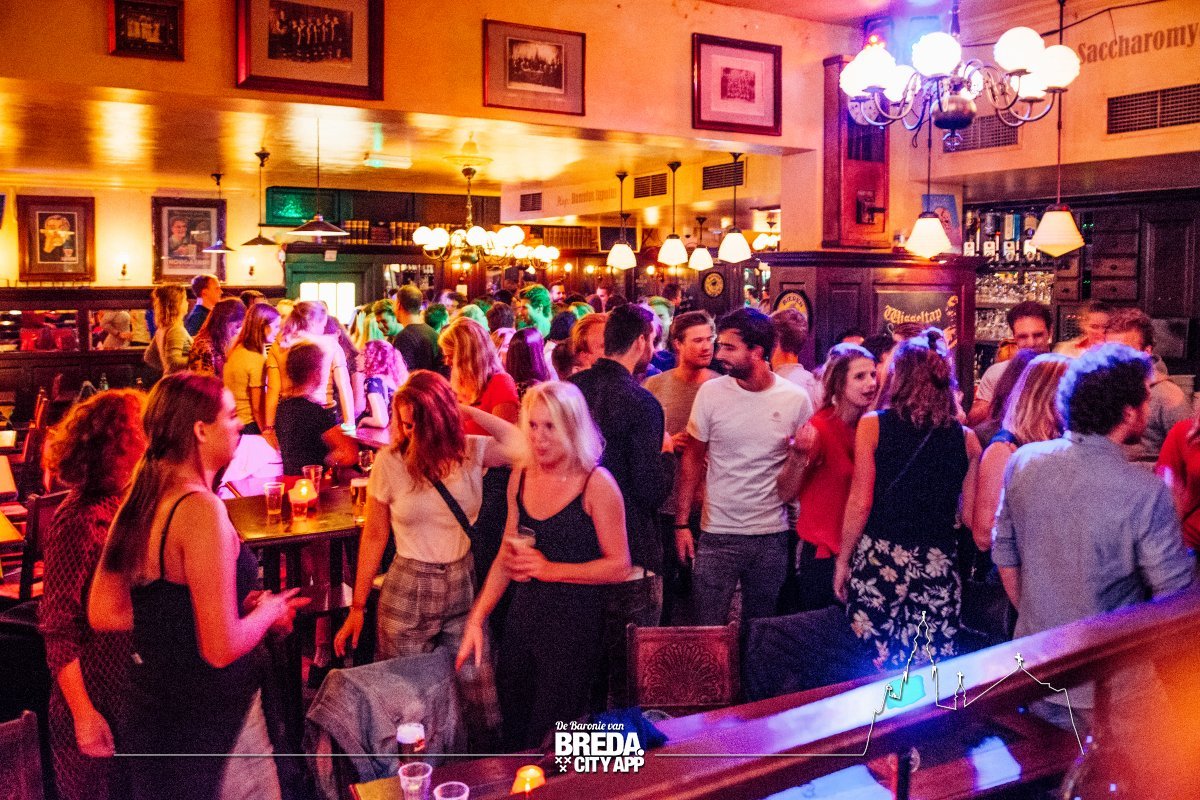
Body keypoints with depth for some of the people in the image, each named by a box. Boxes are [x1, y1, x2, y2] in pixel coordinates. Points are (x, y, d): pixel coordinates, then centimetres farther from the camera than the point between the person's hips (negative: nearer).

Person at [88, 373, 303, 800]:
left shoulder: (138, 503, 0)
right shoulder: (201, 509, -25)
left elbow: (103, 614, 8)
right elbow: (223, 648, -26)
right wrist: (269, 610, -8)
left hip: (149, 706, 8)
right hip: (209, 720, -8)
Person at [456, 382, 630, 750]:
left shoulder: (596, 484, -13)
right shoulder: (521, 477, 3)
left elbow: (619, 565, -12)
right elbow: (507, 557, 11)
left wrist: (551, 569, -18)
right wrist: (476, 620, 6)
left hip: (574, 625, -5)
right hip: (523, 619, 5)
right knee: (512, 736, 16)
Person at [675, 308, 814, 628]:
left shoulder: (796, 399, -5)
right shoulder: (711, 392, -5)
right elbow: (692, 459, 2)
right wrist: (682, 523, -1)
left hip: (771, 536, 1)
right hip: (718, 534, -1)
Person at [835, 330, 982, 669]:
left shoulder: (872, 426, -4)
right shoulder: (965, 438, 3)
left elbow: (860, 503, -6)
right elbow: (971, 515, 5)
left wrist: (843, 561, 3)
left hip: (879, 562, -2)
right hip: (938, 566, 3)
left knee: (874, 670, 5)